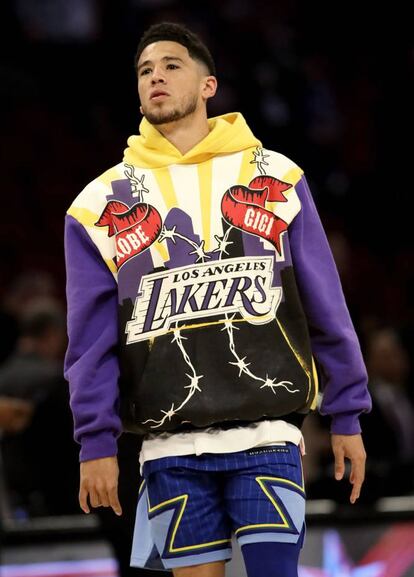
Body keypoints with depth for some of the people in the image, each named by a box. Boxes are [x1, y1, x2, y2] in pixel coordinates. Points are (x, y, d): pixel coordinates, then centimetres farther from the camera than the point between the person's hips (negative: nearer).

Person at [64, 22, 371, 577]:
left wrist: (346, 416, 5)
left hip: (267, 434, -1)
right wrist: (96, 441, 0)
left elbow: (326, 307, 7)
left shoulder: (276, 177, 8)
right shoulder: (101, 203, 9)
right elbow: (92, 335, 7)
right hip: (171, 444, 1)